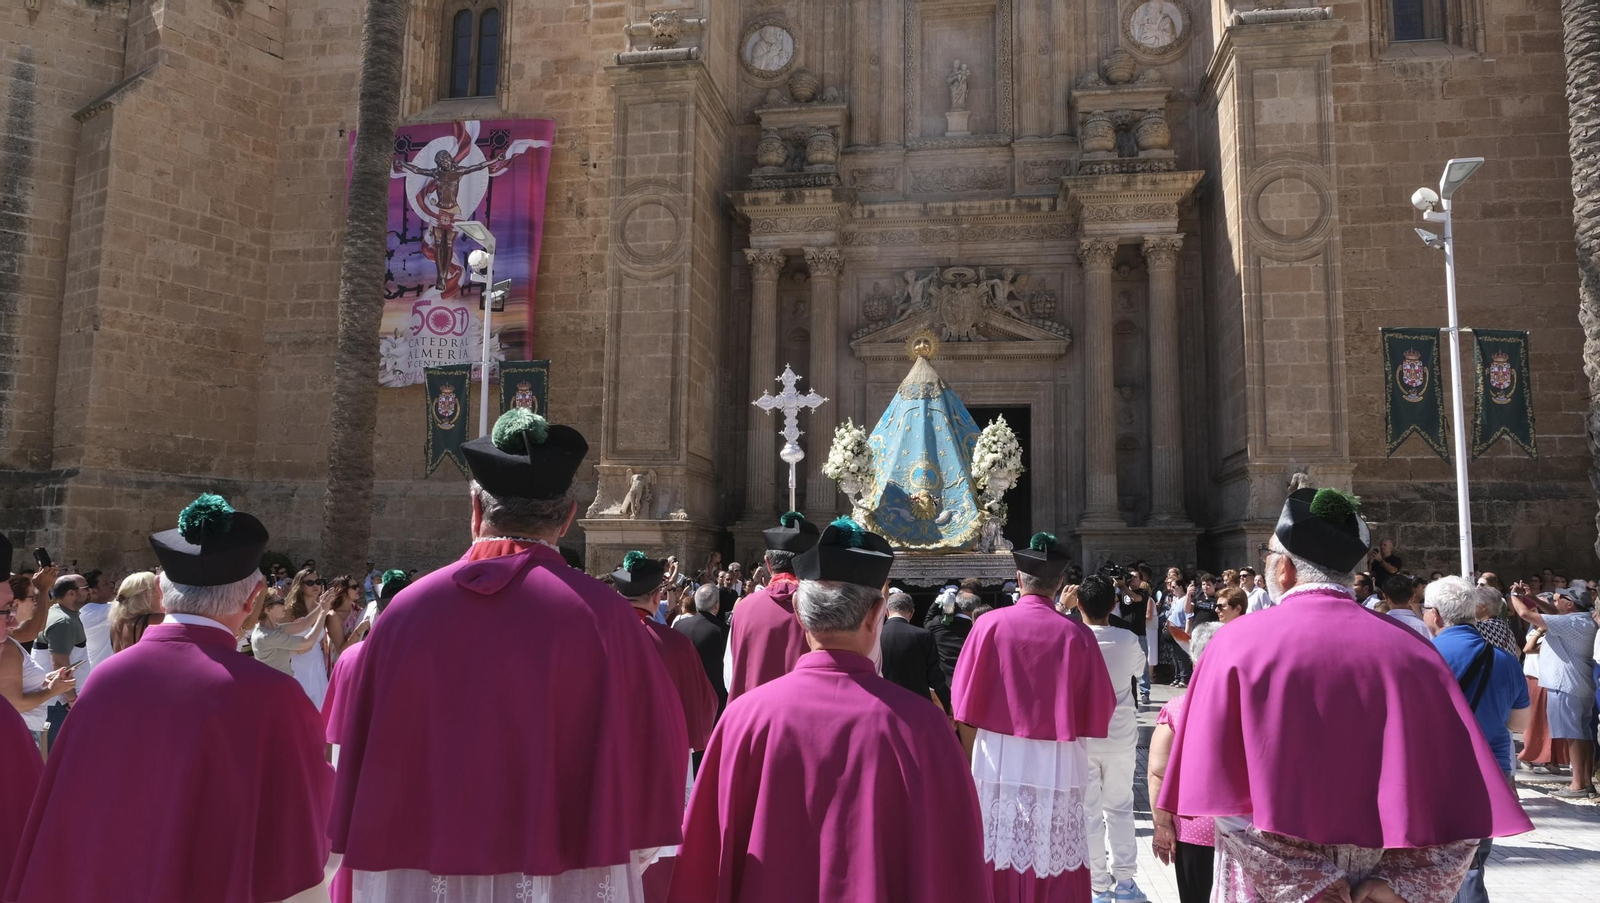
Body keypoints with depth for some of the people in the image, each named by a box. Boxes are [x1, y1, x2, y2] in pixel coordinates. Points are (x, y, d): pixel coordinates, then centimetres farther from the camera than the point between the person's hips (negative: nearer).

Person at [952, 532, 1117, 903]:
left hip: (999, 761, 1)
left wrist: (968, 761, 9)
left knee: (996, 864, 11)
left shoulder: (990, 624, -8)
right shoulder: (1077, 635, -9)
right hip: (1059, 767, 0)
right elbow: (1099, 711, 0)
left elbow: (966, 706, -4)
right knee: (1055, 870, 9)